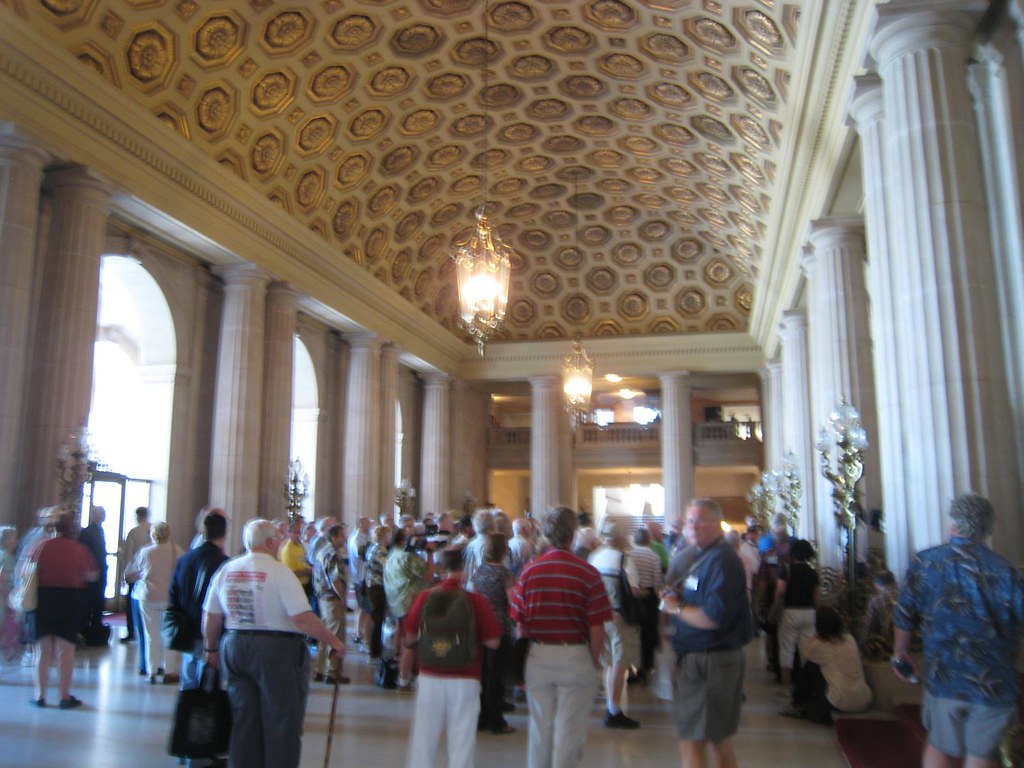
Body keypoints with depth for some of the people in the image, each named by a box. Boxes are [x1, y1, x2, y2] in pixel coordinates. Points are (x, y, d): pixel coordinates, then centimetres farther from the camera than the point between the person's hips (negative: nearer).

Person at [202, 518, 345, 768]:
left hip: (234, 648, 6)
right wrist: (333, 641, -11)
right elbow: (302, 618, -20)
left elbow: (211, 617, 9)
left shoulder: (226, 570, 4)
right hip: (277, 650, -6)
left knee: (243, 721, 17)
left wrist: (211, 649, 24)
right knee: (282, 722, 6)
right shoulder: (279, 571, -14)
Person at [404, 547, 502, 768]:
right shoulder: (477, 600, -11)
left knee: (424, 737, 13)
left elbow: (409, 637, 2)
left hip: (429, 678, 2)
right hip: (465, 681, -2)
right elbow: (493, 642, -8)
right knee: (462, 740, 7)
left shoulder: (425, 597, -5)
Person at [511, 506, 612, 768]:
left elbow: (520, 625, -1)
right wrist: (594, 659, 6)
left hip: (538, 656, 3)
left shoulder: (529, 571, -4)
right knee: (569, 730, 8)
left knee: (539, 728, 16)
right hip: (575, 656, -3)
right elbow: (597, 629, -11)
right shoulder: (587, 573, -12)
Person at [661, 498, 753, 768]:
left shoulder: (722, 560, -19)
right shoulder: (696, 555, 12)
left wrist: (676, 608, -14)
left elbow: (714, 618, -28)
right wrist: (673, 596, 1)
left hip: (710, 661, -10)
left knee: (691, 745, -6)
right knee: (719, 740, 22)